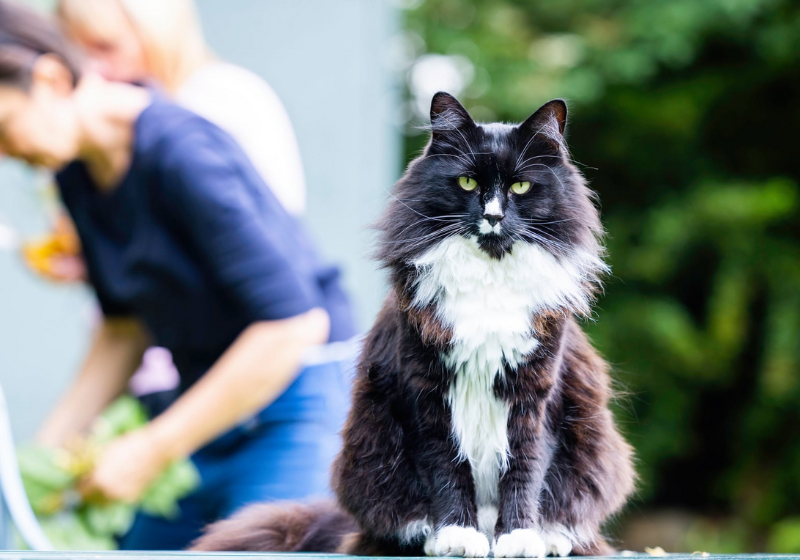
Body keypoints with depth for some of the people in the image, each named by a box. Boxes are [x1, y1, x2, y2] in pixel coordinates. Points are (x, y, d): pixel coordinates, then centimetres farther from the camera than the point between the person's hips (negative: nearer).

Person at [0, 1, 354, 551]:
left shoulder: (182, 151, -22)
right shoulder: (77, 173, 6)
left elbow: (293, 323, -26)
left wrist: (153, 449, -21)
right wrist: (52, 444, 5)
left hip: (294, 409, -9)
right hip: (207, 407, 9)